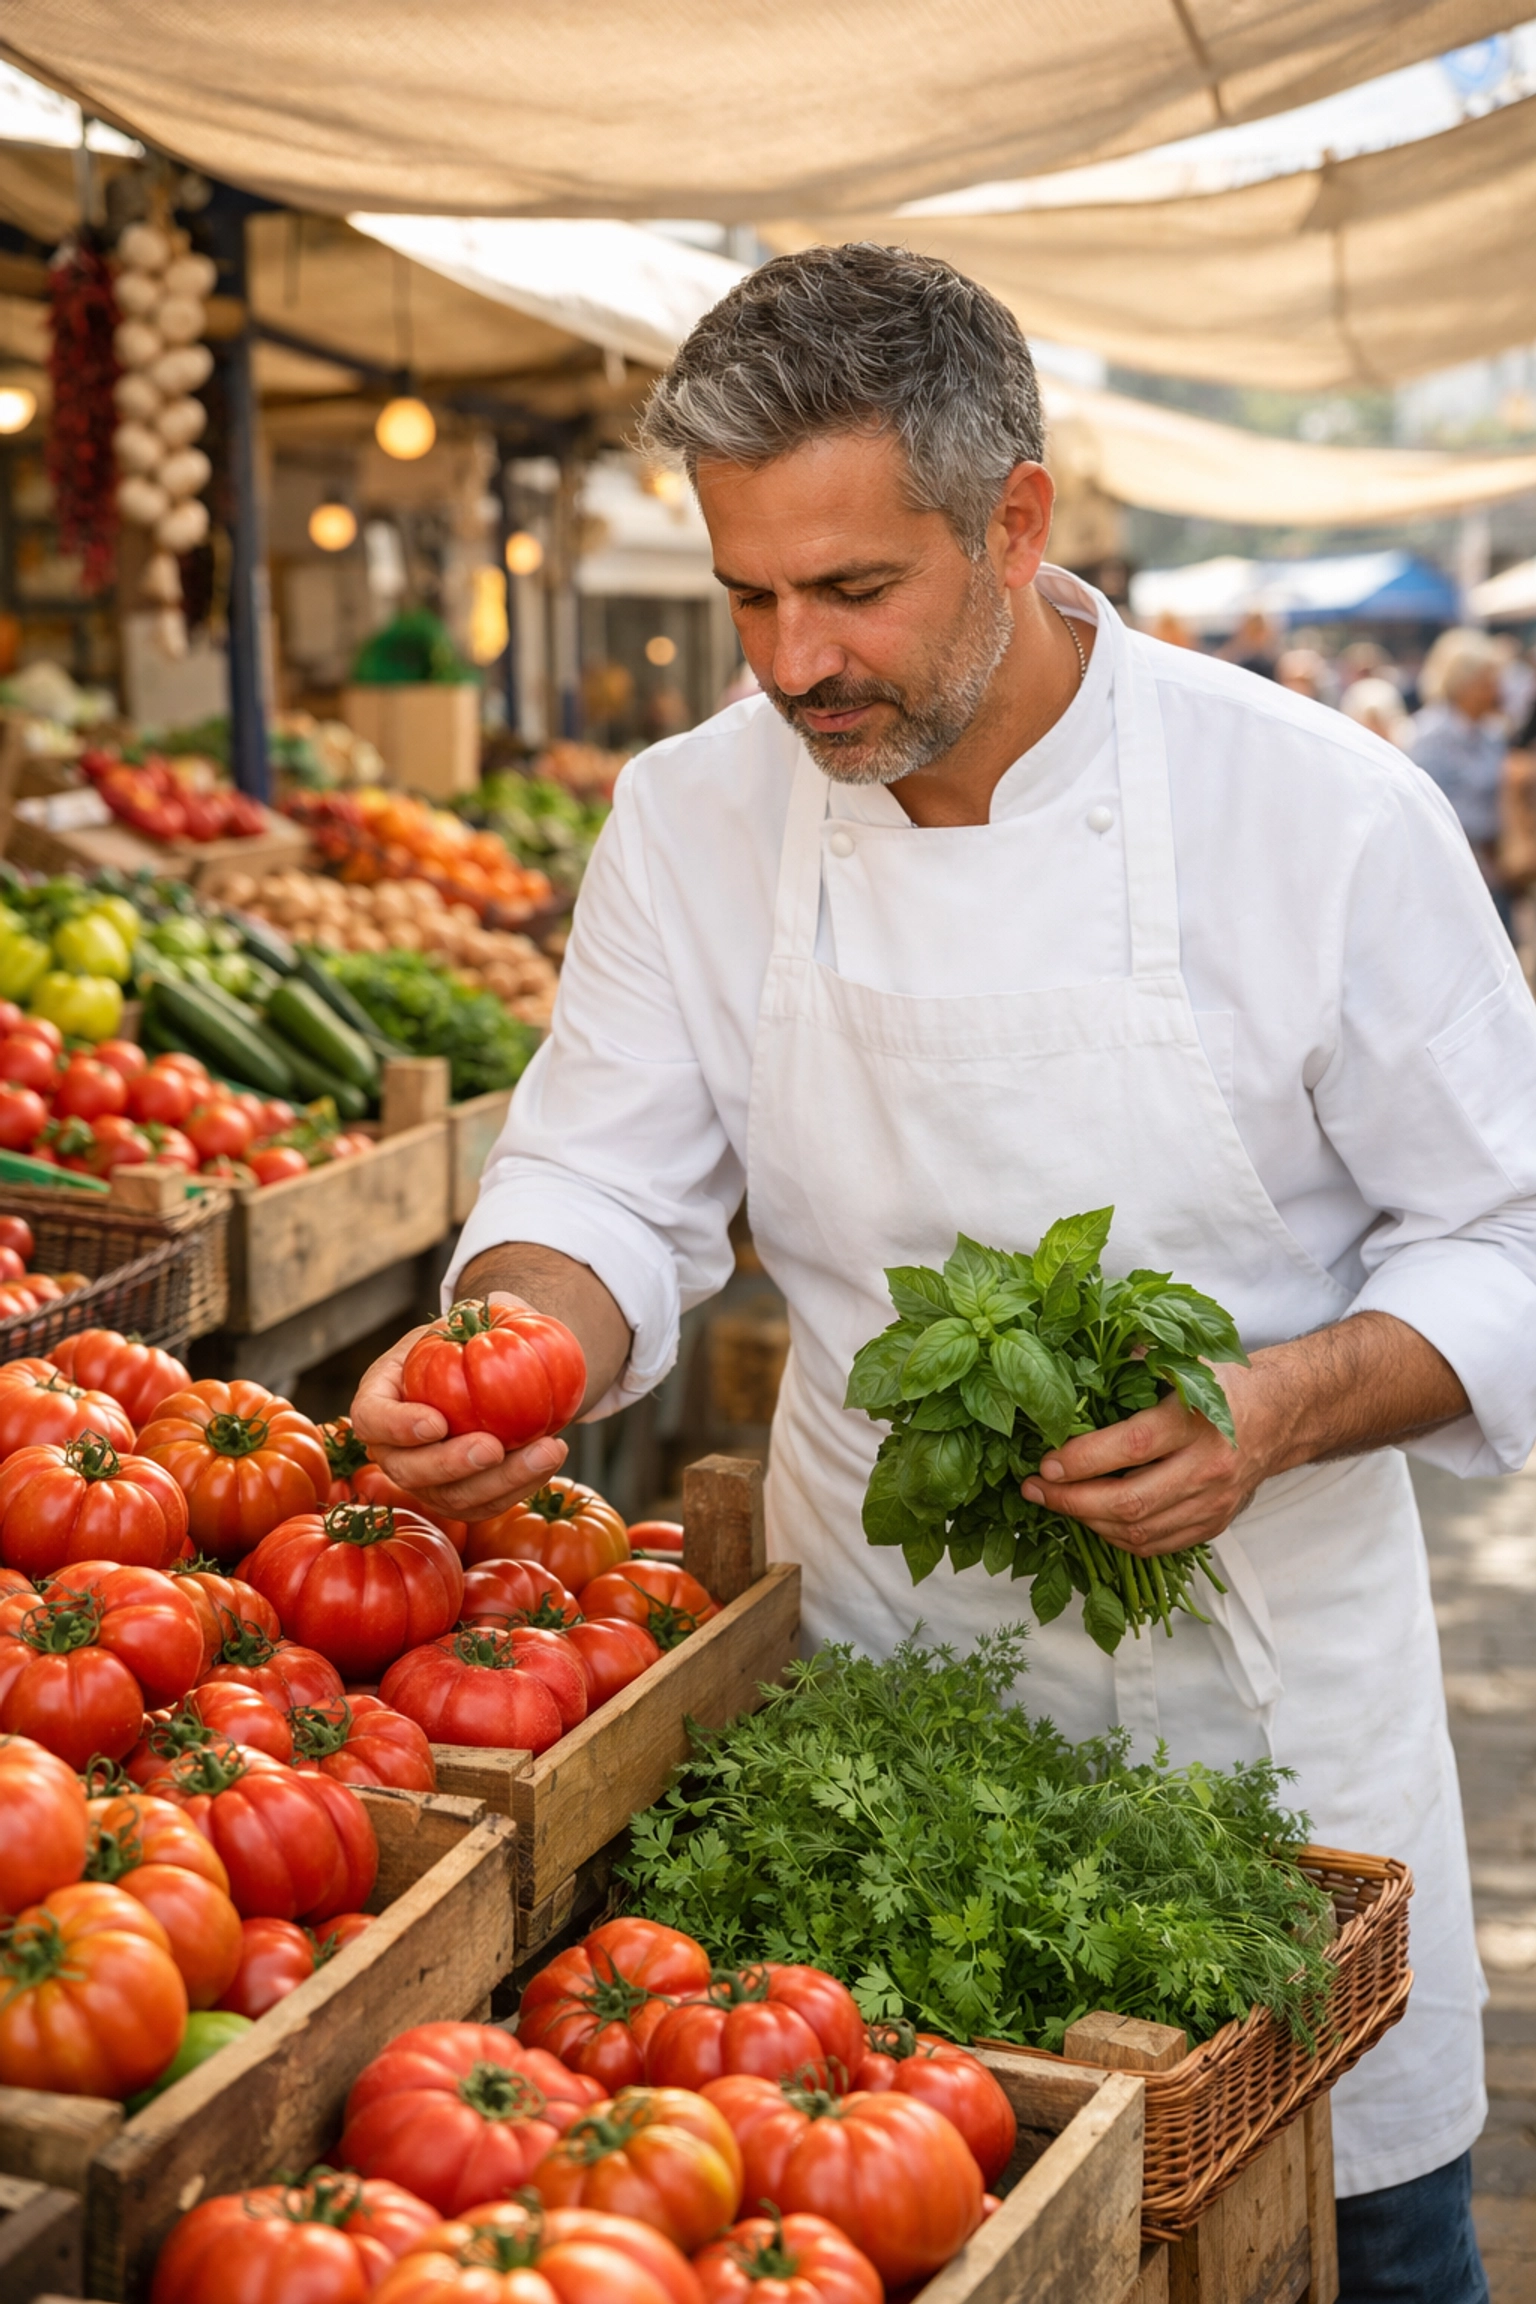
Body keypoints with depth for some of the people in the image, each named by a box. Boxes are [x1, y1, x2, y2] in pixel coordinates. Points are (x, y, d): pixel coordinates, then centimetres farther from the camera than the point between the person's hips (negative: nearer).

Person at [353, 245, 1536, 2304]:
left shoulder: (1323, 814, -15)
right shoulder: (695, 818, -6)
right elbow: (607, 1187, -3)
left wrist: (1281, 1409, -26)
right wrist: (507, 1342, -25)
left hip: (1252, 1660, -2)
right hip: (874, 1656, 2)